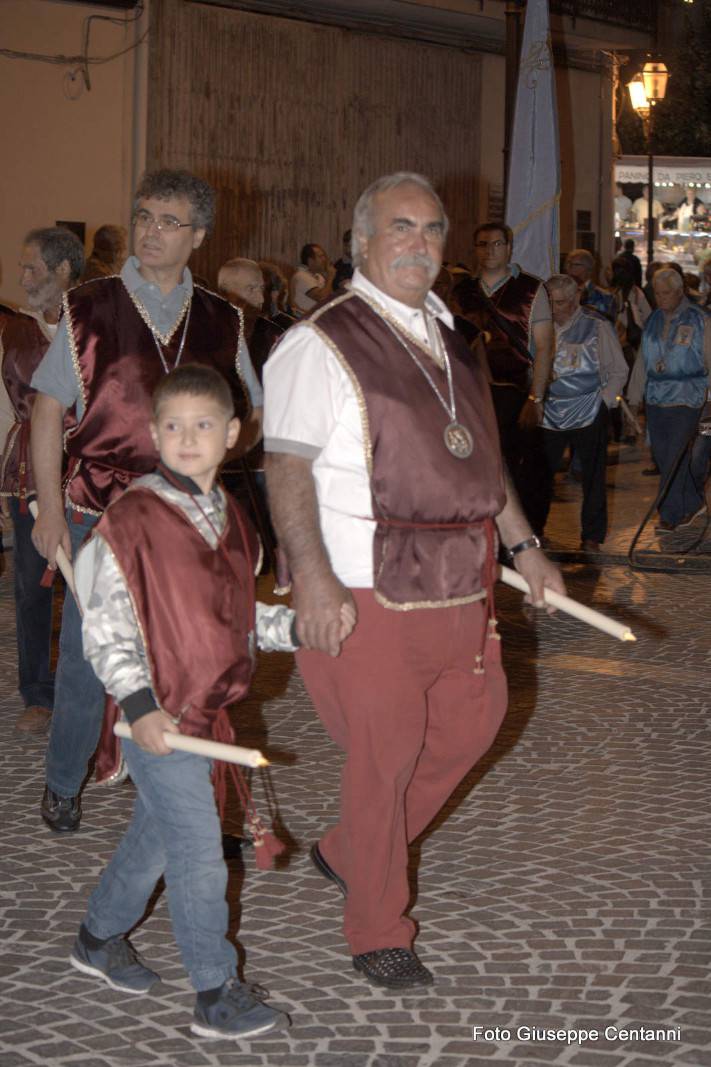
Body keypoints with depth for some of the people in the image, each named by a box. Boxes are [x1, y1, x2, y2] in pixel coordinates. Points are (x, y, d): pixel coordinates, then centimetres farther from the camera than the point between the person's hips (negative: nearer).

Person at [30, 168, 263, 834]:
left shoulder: (220, 322, 7)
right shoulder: (89, 310, 0)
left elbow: (249, 415, 15)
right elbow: (49, 411, 1)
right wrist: (51, 508, -5)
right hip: (100, 510, -2)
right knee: (88, 653, 4)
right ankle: (63, 785, 23)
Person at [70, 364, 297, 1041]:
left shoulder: (230, 520, 10)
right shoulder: (131, 520, -15)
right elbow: (105, 626, -15)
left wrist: (297, 627, 7)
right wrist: (139, 706, -22)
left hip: (205, 711, 8)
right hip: (157, 718, -8)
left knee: (157, 835, 21)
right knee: (199, 855, -4)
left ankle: (98, 938, 42)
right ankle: (217, 997, 7)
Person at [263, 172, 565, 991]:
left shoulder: (448, 340, 16)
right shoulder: (320, 345, -10)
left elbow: (480, 455, 23)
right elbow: (287, 467, -17)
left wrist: (522, 545, 20)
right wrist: (311, 575, -26)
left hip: (459, 585, 8)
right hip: (371, 594, -8)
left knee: (472, 722, 16)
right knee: (384, 756, 0)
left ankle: (346, 853, 33)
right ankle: (377, 933, 18)